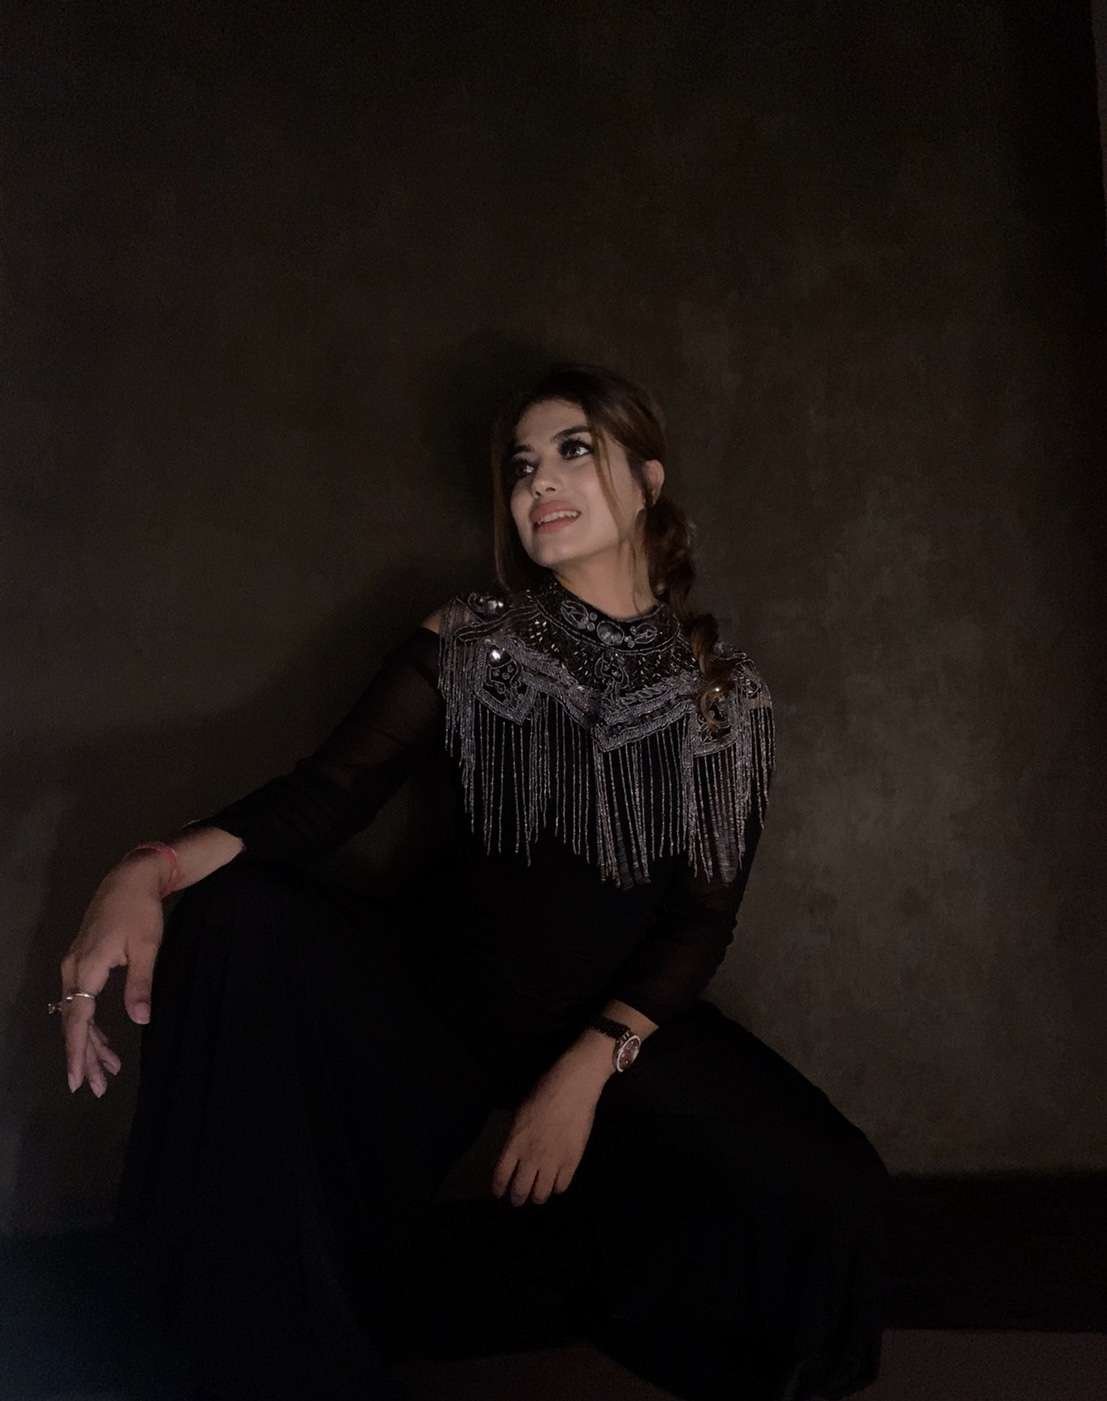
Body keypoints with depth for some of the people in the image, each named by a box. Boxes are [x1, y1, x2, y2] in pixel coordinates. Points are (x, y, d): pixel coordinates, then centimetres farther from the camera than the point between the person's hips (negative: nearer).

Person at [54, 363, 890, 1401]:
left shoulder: (723, 692, 2)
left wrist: (590, 1067, -17)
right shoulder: (469, 641, 2)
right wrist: (150, 870, -29)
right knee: (238, 918, -27)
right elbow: (330, 788, -10)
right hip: (436, 991, 1)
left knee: (827, 1192, -24)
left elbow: (704, 915, -2)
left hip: (622, 1016, 0)